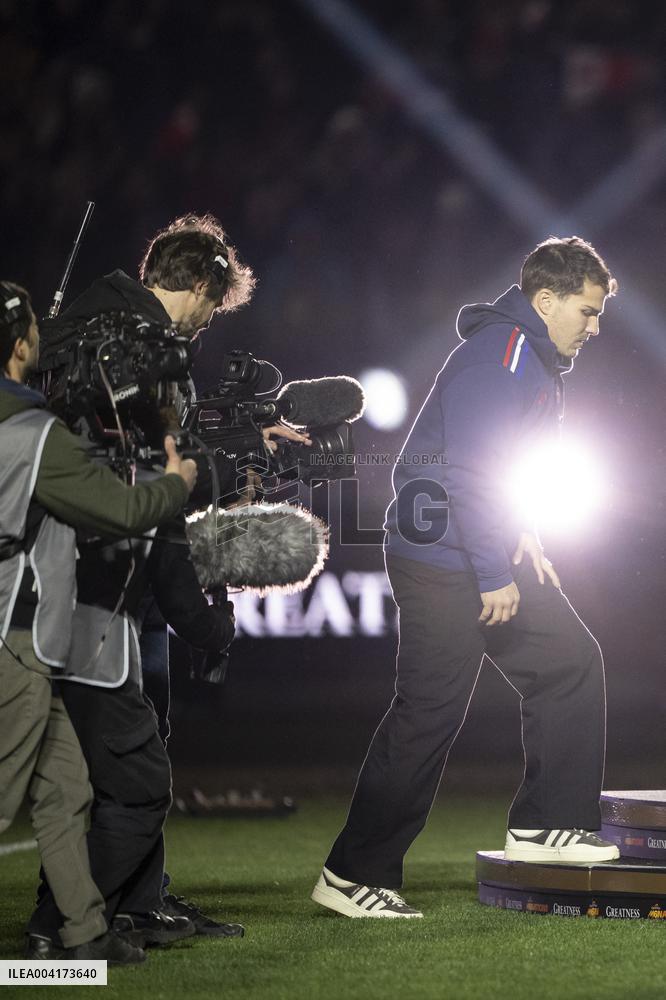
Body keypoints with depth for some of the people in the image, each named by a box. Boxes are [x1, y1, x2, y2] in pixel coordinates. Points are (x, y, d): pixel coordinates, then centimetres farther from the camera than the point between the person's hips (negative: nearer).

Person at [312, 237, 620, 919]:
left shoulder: (533, 361, 16)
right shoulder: (497, 356, -17)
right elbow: (471, 472, -24)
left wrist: (519, 539, 15)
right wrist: (495, 576, -22)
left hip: (491, 557, 10)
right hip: (444, 562, -10)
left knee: (569, 662, 8)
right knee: (430, 709, -8)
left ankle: (546, 825, 14)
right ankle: (353, 876, -1)